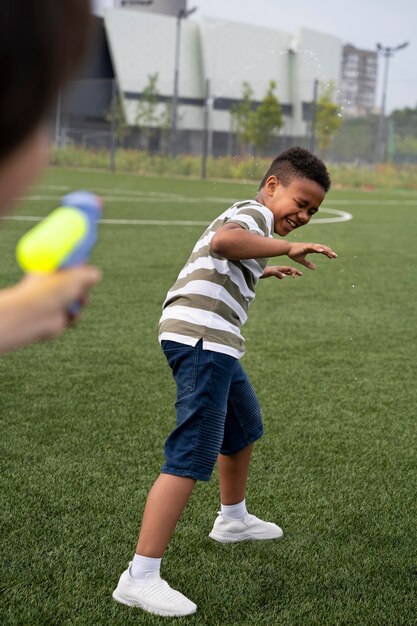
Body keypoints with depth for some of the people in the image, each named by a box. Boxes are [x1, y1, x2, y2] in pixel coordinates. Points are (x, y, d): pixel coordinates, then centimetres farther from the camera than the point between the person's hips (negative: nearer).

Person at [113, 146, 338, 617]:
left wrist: (261, 271, 59)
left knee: (244, 427, 30)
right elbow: (223, 241, -31)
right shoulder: (256, 212, -6)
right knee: (192, 457, -16)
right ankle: (140, 577, -18)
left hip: (213, 345, 11)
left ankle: (233, 520, 52)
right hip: (201, 338, -11)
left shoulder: (243, 218, 26)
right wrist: (286, 248, -28)